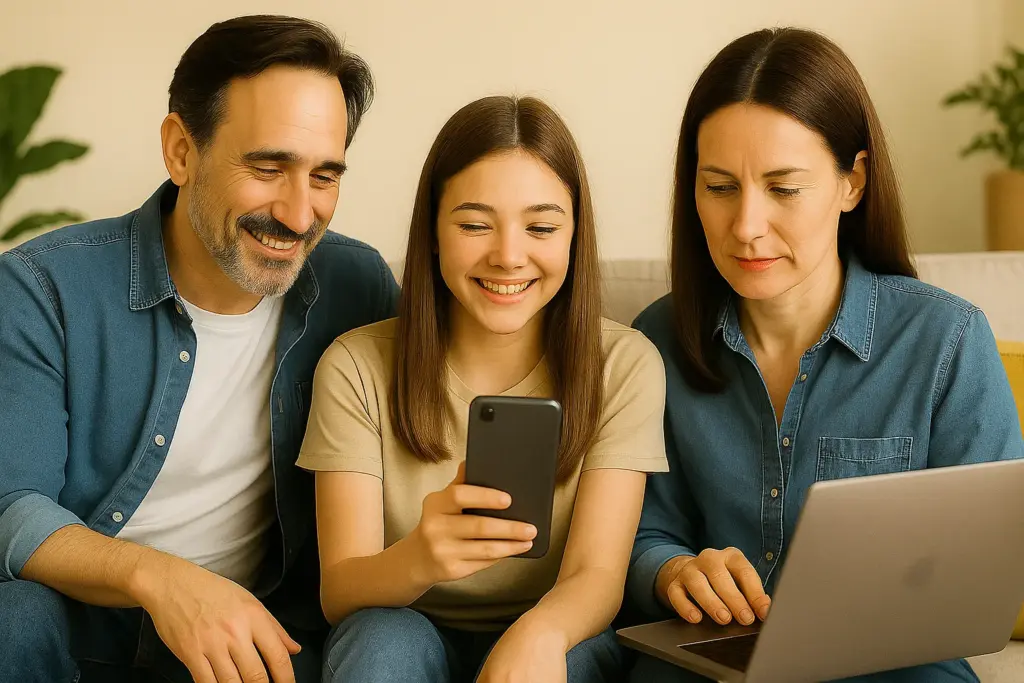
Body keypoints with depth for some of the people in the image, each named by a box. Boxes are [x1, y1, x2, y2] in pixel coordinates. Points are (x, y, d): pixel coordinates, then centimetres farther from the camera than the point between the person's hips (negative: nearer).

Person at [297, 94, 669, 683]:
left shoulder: (625, 365, -6)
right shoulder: (357, 368, -7)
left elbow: (597, 576, -14)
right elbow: (338, 592, -12)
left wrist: (540, 634, -39)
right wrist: (416, 561, -36)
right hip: (406, 633, 1)